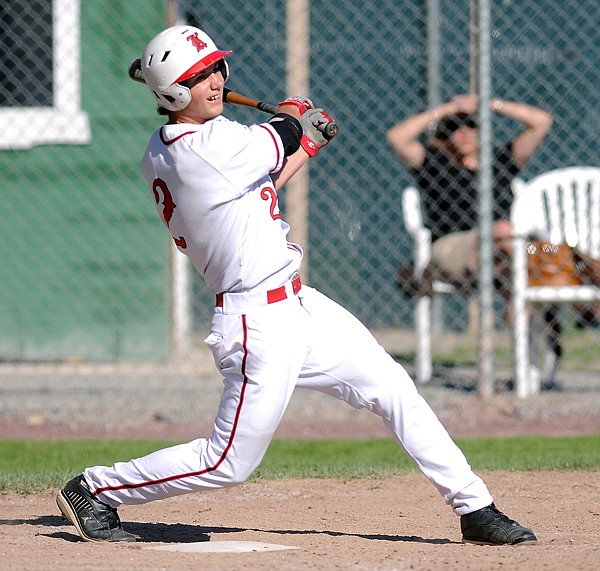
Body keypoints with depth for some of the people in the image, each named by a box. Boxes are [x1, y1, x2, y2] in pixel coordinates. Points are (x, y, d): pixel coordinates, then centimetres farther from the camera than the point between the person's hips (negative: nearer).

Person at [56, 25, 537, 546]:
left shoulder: (161, 152, 7)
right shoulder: (208, 147, -22)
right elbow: (282, 135, -5)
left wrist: (302, 147, 16)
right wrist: (294, 113, 17)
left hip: (298, 306, 10)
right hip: (259, 323, -10)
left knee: (396, 392, 10)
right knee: (229, 462, -1)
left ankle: (474, 508, 16)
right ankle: (93, 490, 14)